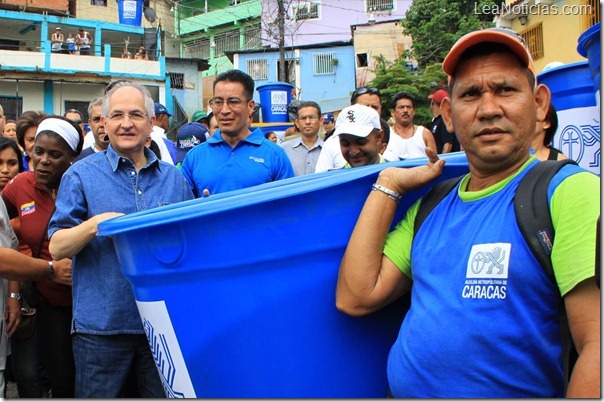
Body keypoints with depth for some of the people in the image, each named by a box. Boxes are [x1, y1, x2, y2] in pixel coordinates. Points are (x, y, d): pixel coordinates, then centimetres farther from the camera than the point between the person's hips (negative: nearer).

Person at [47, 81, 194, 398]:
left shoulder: (174, 178, 9)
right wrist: (93, 225, -23)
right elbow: (57, 247, -5)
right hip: (101, 324, -2)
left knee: (165, 395, 15)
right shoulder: (81, 175, 0)